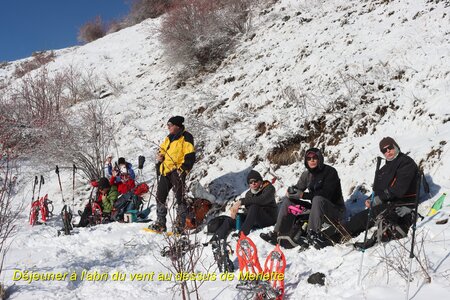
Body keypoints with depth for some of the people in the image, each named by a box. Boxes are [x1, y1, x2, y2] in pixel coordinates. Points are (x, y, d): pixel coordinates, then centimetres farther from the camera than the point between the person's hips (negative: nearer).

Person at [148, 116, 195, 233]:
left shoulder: (186, 138, -6)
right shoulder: (168, 138, 18)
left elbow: (190, 157, -11)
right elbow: (162, 151, 30)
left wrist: (183, 169, -18)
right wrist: (159, 157, 9)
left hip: (177, 172, -9)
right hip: (165, 172, 9)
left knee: (179, 197, -8)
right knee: (160, 197, 11)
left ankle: (180, 225, -4)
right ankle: (160, 224, 20)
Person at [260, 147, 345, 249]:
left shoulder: (330, 172, -13)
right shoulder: (306, 174, 7)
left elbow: (326, 194, -24)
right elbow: (299, 188, 5)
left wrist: (303, 195, -29)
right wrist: (291, 191, -20)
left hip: (335, 210, -7)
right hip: (316, 209, 7)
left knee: (318, 199, -38)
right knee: (288, 200, 0)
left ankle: (314, 236, -39)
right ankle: (277, 233, -7)